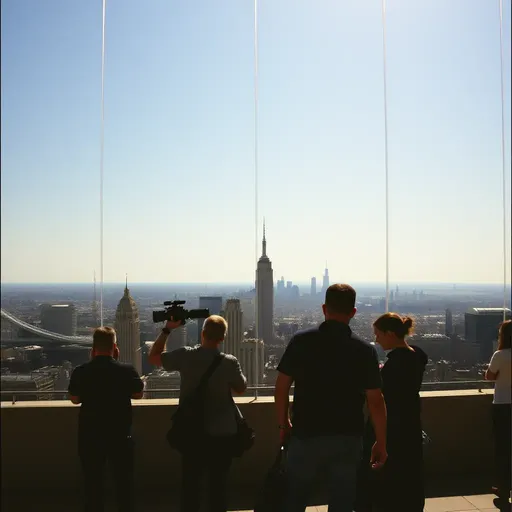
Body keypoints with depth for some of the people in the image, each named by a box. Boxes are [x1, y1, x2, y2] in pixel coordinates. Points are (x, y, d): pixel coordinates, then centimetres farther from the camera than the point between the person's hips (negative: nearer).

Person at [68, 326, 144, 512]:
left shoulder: (80, 372, -12)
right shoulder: (127, 370, -15)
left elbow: (74, 399, 3)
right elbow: (138, 394, 1)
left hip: (89, 435, 1)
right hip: (120, 434, -1)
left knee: (93, 482, 15)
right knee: (124, 481, 14)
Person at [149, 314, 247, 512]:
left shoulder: (186, 356, -11)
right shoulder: (230, 362, -13)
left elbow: (153, 357, 5)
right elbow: (240, 389, 5)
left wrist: (167, 329, 7)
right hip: (222, 434, -1)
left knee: (190, 482, 12)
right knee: (219, 483, 11)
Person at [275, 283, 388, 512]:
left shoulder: (301, 341, -6)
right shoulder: (364, 350, -6)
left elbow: (281, 387, -4)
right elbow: (376, 401, -6)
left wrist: (284, 424, 9)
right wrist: (381, 443, 4)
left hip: (306, 434, 0)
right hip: (347, 438, 0)